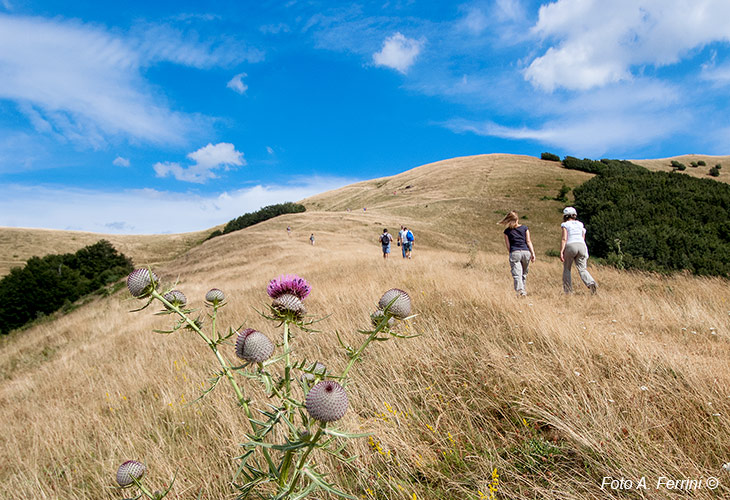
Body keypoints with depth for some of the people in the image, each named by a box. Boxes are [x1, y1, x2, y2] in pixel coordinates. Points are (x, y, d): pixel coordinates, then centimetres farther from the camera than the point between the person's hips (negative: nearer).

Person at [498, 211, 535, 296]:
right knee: (524, 274, 18)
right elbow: (528, 241, 4)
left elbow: (508, 245, 7)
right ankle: (523, 289, 23)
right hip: (526, 252, 2)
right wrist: (533, 253, 3)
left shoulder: (507, 231, 8)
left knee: (517, 275, -6)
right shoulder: (525, 228, 10)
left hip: (514, 253, -2)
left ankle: (520, 291, -22)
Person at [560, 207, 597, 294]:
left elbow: (564, 239, -9)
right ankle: (591, 283, -27)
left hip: (570, 246, -4)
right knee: (582, 269, 1)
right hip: (581, 246, 4)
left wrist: (561, 252, -14)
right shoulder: (580, 224, 18)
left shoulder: (565, 225, 3)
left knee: (566, 269, 10)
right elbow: (583, 238, 19)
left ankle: (568, 291, 8)